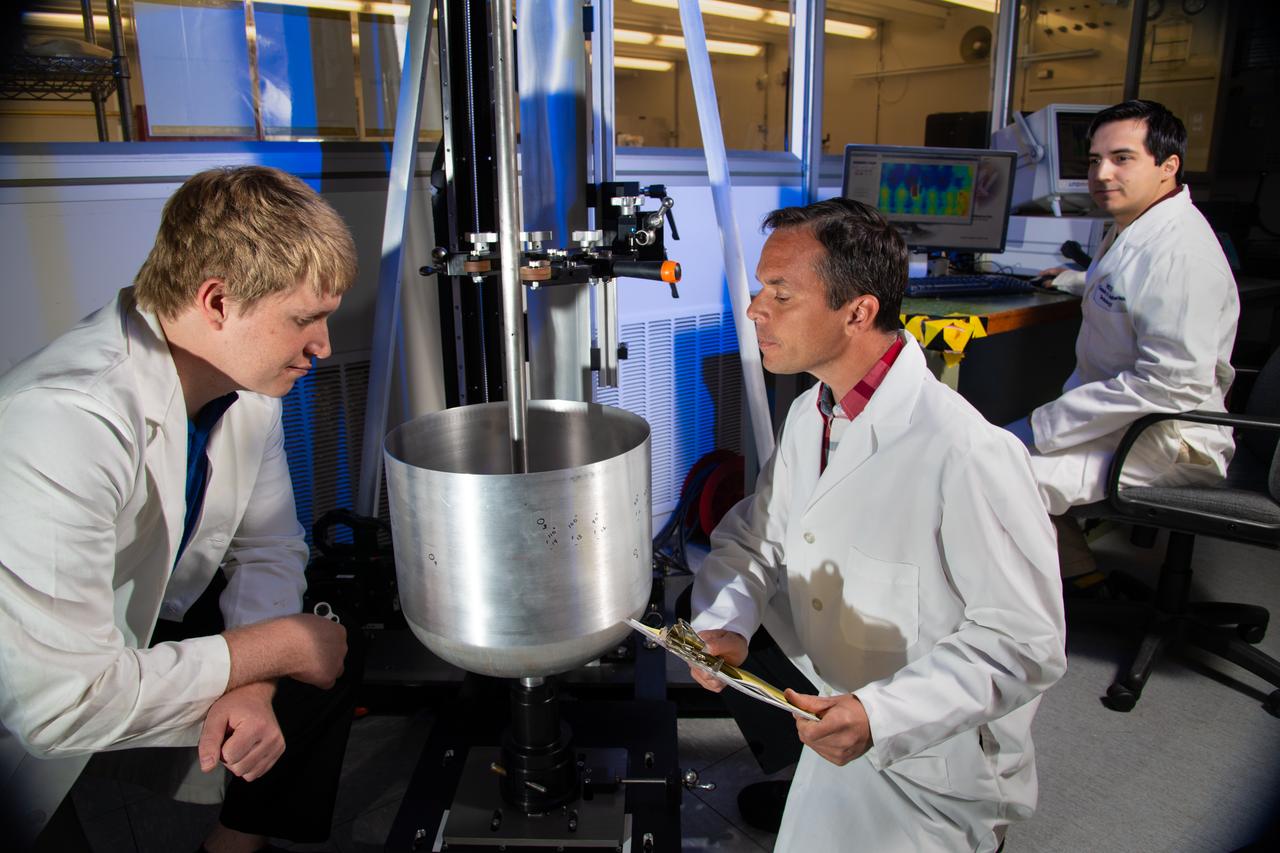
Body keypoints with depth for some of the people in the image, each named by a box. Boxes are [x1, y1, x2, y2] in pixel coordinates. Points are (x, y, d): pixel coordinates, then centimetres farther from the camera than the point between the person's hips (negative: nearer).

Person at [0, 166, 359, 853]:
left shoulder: (247, 377, -11)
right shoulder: (60, 423, -33)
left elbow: (268, 545, 0)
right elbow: (60, 705, -33)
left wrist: (252, 683, -17)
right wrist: (272, 649, -23)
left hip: (153, 629, 6)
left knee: (338, 644, -6)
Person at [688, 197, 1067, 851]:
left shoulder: (966, 454, -33)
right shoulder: (809, 416, -3)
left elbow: (1025, 642, -27)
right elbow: (753, 537, 5)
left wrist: (881, 716, -36)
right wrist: (725, 624, -15)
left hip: (935, 780, -7)